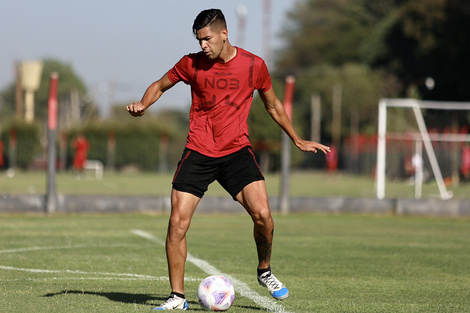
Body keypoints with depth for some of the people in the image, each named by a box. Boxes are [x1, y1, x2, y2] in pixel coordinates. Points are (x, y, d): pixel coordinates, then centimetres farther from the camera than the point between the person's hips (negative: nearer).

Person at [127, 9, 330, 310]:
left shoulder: (254, 65, 0)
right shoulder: (192, 64, -1)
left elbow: (273, 105, 15)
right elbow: (160, 85, 15)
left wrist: (298, 141, 21)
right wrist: (142, 105, -6)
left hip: (237, 150, 0)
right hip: (198, 152, 0)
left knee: (262, 214, -17)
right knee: (178, 223, -9)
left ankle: (265, 271, 12)